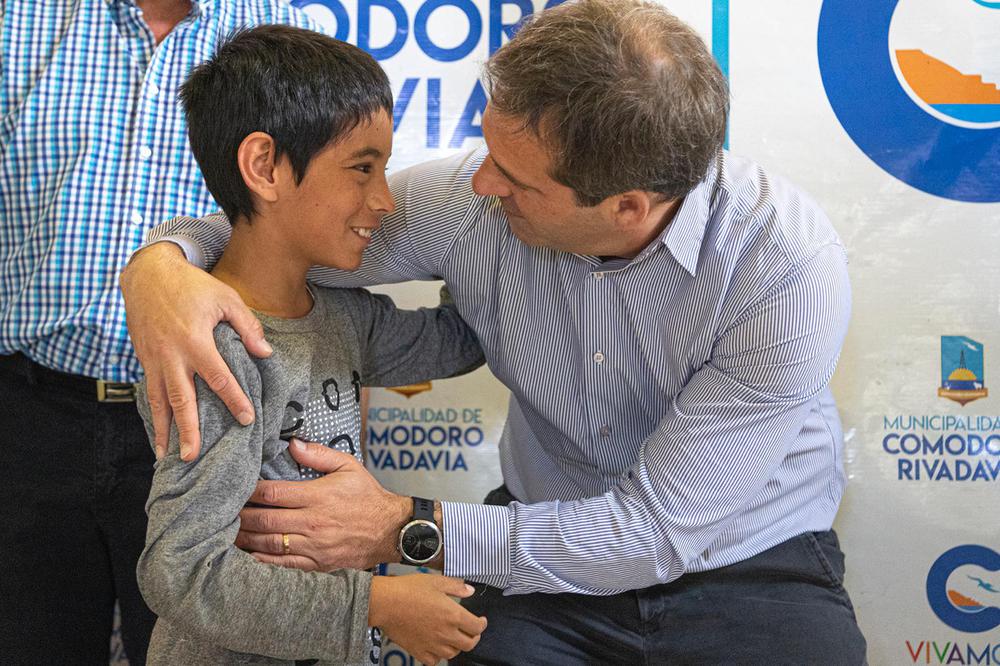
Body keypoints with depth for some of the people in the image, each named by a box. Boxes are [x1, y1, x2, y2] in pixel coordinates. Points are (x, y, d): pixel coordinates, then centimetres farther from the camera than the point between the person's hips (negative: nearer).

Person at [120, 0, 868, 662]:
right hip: (554, 542, 1)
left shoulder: (791, 270, -26)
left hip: (748, 567, -1)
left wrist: (402, 530, -24)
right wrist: (160, 265, -26)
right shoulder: (466, 202, -17)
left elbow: (657, 530, -23)